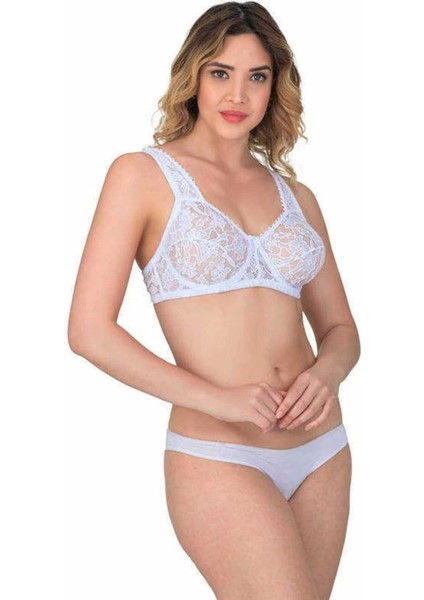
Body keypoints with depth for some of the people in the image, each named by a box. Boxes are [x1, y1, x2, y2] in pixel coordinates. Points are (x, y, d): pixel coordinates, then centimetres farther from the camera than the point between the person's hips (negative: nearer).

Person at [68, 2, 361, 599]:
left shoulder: (295, 196, 12)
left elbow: (340, 329, 16)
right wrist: (218, 399, -16)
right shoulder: (142, 175, -2)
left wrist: (326, 374, -8)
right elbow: (90, 330, -8)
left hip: (322, 453, 5)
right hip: (217, 459, -5)